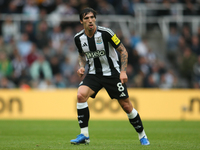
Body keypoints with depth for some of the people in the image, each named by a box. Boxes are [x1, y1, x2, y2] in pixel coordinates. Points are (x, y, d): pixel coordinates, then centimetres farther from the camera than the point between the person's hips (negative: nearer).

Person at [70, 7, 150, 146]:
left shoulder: (106, 33, -17)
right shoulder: (78, 38, -4)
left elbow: (123, 50, -8)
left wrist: (123, 71, -16)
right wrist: (82, 66, -4)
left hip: (112, 73, -3)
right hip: (94, 73, 3)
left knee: (126, 106, -1)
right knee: (81, 95, -23)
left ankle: (142, 135, 20)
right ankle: (84, 135, -17)